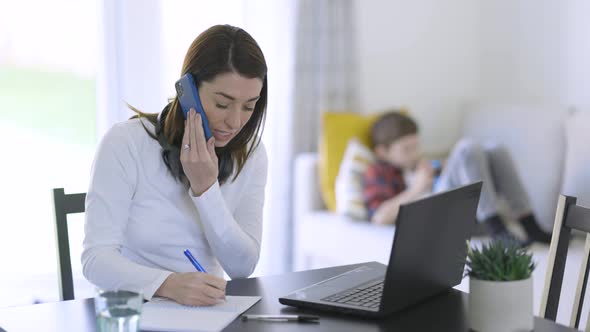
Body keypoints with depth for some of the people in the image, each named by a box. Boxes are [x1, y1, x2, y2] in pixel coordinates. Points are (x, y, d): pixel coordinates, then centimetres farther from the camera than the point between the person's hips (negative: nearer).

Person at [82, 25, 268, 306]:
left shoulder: (249, 154, 1)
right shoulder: (126, 143, -11)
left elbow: (242, 266, -5)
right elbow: (96, 257, -16)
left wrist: (205, 188, -18)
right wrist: (168, 284, -34)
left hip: (205, 310, 2)